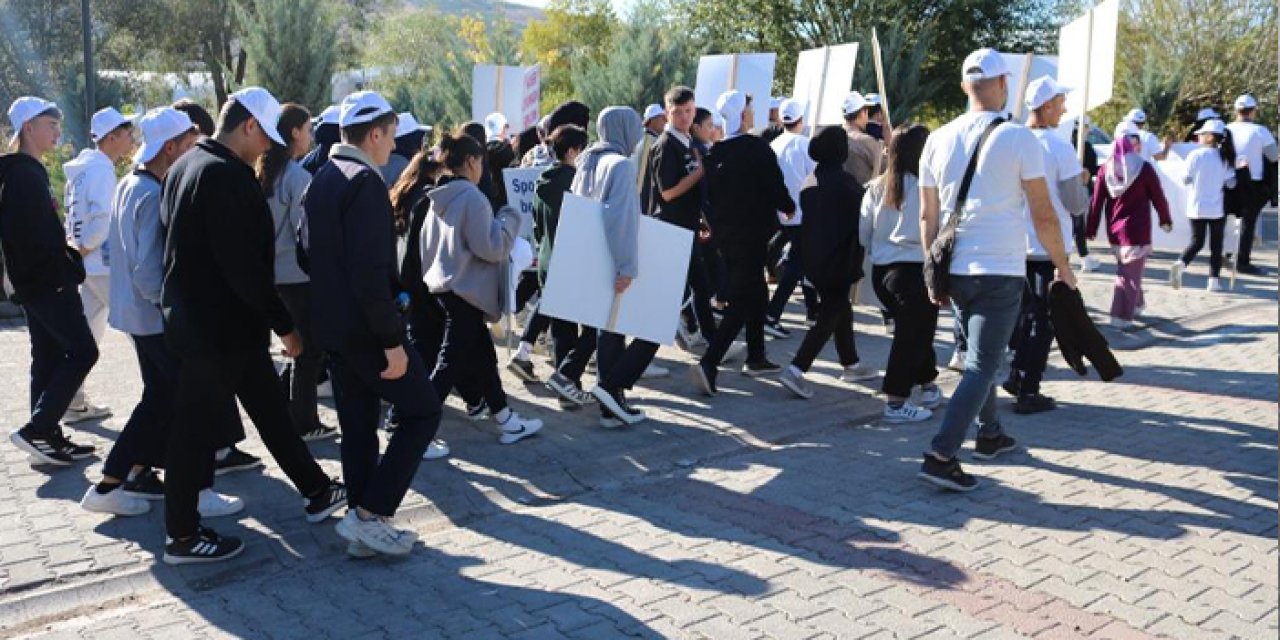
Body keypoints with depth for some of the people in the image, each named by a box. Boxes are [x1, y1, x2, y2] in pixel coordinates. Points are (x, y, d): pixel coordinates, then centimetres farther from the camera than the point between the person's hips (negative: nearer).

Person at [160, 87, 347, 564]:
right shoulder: (228, 175, -21)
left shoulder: (187, 165, 11)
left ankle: (317, 491, 28)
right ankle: (183, 536, 14)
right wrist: (284, 324, -16)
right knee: (198, 429, 1)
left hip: (195, 314, 10)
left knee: (270, 408, 17)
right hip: (219, 324, -10)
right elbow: (244, 264, -25)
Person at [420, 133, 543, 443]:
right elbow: (490, 246, -20)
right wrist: (509, 218, -6)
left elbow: (427, 244, 17)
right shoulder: (471, 196, -17)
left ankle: (506, 420, 24)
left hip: (445, 284, 10)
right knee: (452, 362, -5)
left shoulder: (441, 197, 10)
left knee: (483, 354, 16)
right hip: (465, 289, -10)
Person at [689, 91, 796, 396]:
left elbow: (707, 192, 11)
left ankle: (756, 358, 28)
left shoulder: (714, 152, 4)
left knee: (755, 292, 21)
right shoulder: (758, 148, -14)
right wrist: (789, 208, 7)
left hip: (724, 232, 7)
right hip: (752, 232, -7)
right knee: (742, 300, -6)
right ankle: (708, 363, -18)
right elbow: (775, 186, -12)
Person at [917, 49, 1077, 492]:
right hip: (1000, 272, -5)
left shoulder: (938, 139, 5)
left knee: (980, 356, 23)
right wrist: (1063, 267, 7)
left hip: (954, 271, 5)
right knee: (982, 365, -3)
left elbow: (928, 215, 9)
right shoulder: (1018, 139, -7)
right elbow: (1043, 215, -6)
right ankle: (941, 456, -10)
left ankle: (990, 435, 34)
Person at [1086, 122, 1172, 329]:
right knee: (1130, 274, -1)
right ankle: (1122, 316, -5)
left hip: (1114, 231, 5)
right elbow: (1158, 197, -1)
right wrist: (1166, 220, 15)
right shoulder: (1144, 168, -9)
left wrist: (1091, 229, 6)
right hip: (1136, 231, -5)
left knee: (1126, 269, 23)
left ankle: (1137, 304, 36)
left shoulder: (1105, 168, 1)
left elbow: (1096, 201, 0)